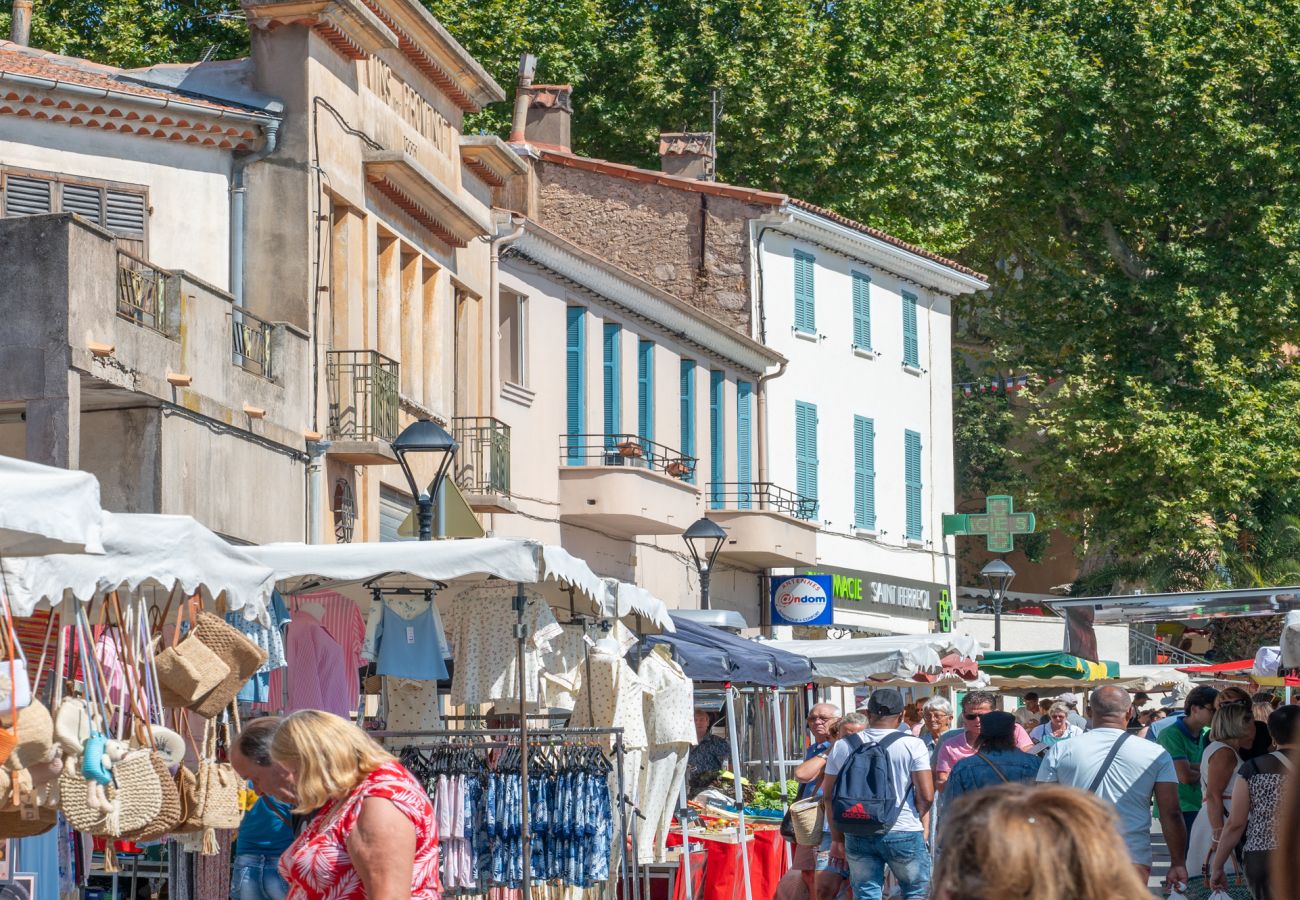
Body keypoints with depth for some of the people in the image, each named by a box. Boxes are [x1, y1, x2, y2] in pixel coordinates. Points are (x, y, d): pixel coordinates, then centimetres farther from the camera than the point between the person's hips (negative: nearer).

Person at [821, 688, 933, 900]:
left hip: (858, 835, 3)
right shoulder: (912, 745, -7)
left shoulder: (842, 747, 3)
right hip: (904, 833, -3)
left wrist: (837, 837, 15)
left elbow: (829, 795, 6)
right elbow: (926, 795, -10)